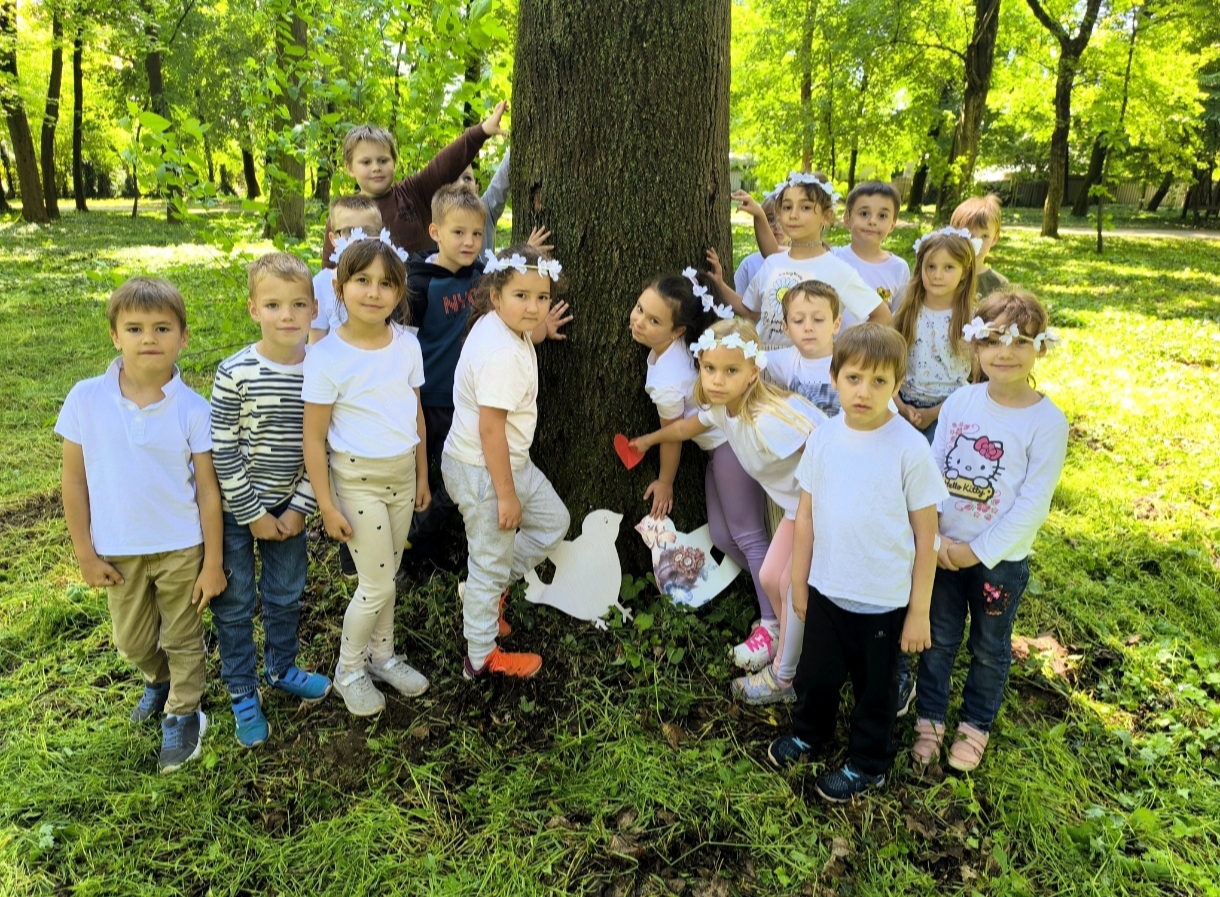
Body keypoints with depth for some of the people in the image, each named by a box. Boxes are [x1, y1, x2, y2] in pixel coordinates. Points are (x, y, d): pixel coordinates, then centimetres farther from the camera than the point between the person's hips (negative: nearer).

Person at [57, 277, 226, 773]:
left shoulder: (192, 409, -15)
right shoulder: (86, 399, -12)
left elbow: (208, 489, -10)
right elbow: (73, 480, -4)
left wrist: (213, 563, -8)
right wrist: (85, 554, -1)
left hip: (181, 549, -2)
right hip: (118, 552, 2)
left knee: (183, 639, 15)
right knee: (133, 641, 22)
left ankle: (182, 714, 38)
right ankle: (158, 680, 53)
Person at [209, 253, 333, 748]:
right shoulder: (235, 373, -18)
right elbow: (221, 451, -14)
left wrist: (299, 508, -5)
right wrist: (252, 514, -11)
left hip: (289, 505, 3)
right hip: (236, 507, -3)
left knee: (286, 593, 19)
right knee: (235, 602, 10)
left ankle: (281, 667, 42)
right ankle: (241, 693, 29)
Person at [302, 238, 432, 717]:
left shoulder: (407, 344, -2)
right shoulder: (327, 356, -17)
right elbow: (314, 438, -13)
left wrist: (422, 475, 13)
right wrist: (327, 506, -12)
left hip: (402, 474, 5)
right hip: (358, 480, -4)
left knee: (386, 575, 16)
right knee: (377, 584, 2)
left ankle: (382, 654, 38)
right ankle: (349, 669, 26)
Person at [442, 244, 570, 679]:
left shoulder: (500, 325, -1)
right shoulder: (502, 354, -29)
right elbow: (490, 430, -28)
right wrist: (506, 494, -22)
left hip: (512, 461, 10)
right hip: (483, 471, -10)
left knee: (554, 521, 21)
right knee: (492, 565, 6)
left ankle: (485, 590, 32)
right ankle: (481, 659, 26)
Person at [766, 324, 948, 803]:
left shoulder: (910, 448, -17)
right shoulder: (823, 439, -6)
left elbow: (926, 536, -11)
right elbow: (806, 515, 2)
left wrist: (919, 611, -8)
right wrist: (799, 582, 7)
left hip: (884, 601, -3)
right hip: (826, 590, 4)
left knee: (875, 687, 17)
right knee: (816, 673, 22)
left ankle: (868, 764, 42)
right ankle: (809, 732, 51)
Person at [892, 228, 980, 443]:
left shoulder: (971, 318, -7)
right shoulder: (908, 311, 2)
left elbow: (974, 377, -7)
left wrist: (933, 413, -11)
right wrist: (901, 406, -8)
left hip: (948, 411, -2)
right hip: (905, 407, 3)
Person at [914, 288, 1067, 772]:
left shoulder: (1047, 422, -14)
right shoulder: (959, 402, -4)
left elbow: (1032, 504, -15)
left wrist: (979, 551, -16)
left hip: (1000, 558, -2)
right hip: (942, 549, 3)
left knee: (989, 648, 17)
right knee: (937, 639, 16)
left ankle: (975, 725, 39)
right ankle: (929, 719, 35)